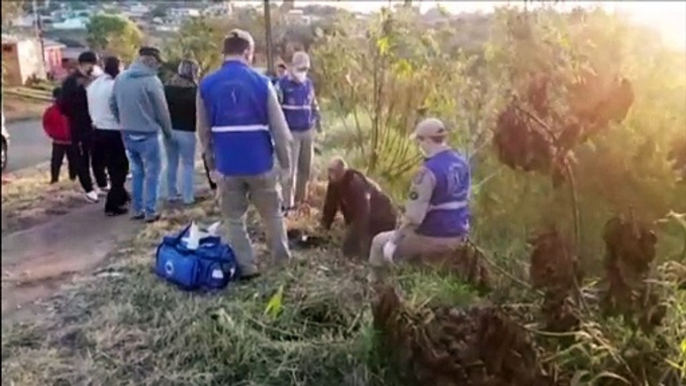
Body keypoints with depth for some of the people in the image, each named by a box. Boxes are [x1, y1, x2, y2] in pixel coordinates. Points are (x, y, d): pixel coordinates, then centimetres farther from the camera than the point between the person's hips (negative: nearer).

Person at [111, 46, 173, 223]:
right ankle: (150, 211, 7)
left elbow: (113, 105, 12)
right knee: (151, 173, 5)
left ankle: (137, 209, 21)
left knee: (137, 171, 17)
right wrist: (168, 133, 3)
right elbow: (162, 111, -10)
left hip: (127, 134, 7)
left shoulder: (120, 78, 5)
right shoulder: (151, 81, -15)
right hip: (147, 135, -6)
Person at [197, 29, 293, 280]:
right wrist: (285, 161, 3)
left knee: (234, 219, 15)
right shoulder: (261, 82, -8)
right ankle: (283, 260, 29)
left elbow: (203, 131, 2)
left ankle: (246, 267, 17)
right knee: (273, 214, 18)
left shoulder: (207, 85, -3)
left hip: (226, 165, 1)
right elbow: (279, 127, -7)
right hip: (260, 164, -1)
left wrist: (211, 164, 11)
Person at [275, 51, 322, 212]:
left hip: (307, 132, 6)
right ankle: (288, 204, 1)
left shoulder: (308, 84, 9)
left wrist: (318, 121, 18)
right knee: (290, 169, -6)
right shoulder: (282, 84, -10)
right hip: (291, 133, -6)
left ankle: (301, 199, 26)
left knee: (305, 168, 12)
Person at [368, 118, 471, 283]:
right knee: (405, 233, 36)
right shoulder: (462, 163, 1)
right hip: (458, 235, 8)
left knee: (379, 243, 11)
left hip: (434, 237, -8)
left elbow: (413, 215, -26)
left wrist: (393, 240, -15)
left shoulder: (429, 171, -25)